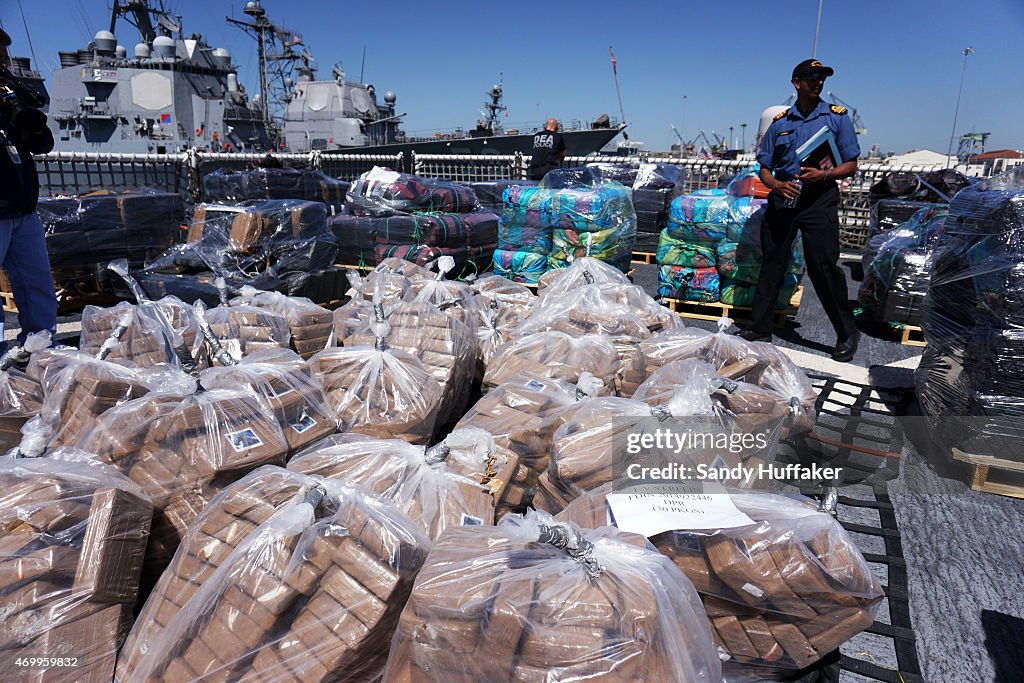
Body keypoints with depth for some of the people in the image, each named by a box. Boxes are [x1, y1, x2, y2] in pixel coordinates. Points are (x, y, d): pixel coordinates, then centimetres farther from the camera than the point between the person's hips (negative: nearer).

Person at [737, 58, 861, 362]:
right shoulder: (780, 122, 12)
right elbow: (764, 169, 13)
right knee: (771, 264, 5)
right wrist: (777, 185, -9)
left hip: (819, 200, -3)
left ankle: (847, 334, 4)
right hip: (782, 199, 3)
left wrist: (825, 174, -16)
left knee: (823, 265, -9)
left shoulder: (837, 116, 7)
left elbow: (851, 165, 4)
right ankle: (759, 328, 15)